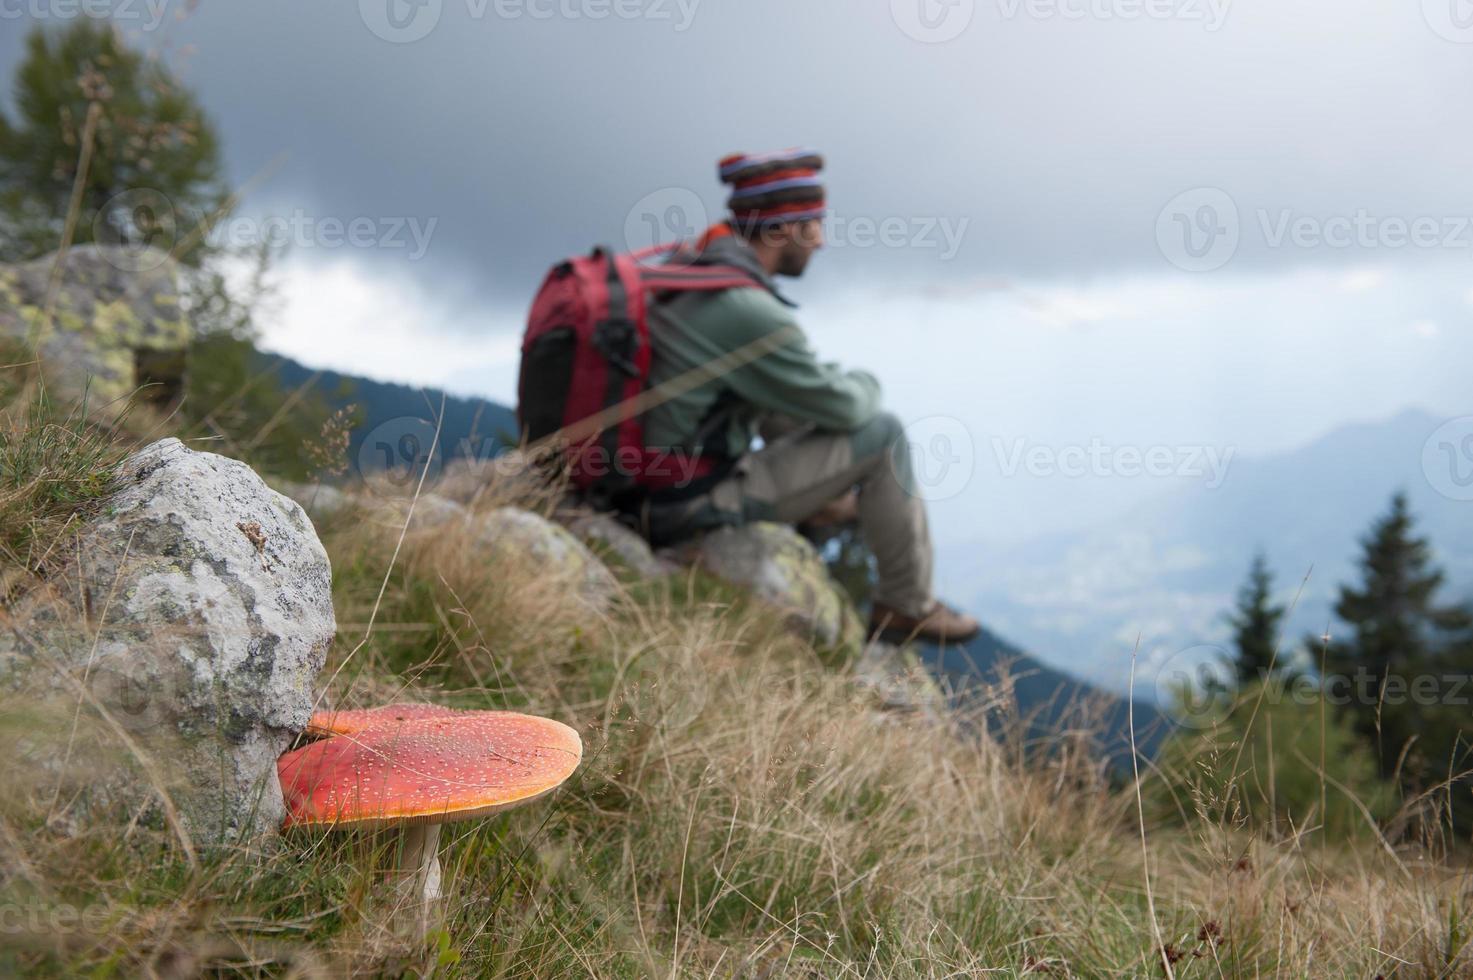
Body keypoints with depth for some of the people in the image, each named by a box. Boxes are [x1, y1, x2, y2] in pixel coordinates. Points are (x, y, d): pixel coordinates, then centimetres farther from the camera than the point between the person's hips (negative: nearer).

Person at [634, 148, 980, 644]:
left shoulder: (688, 266, 4)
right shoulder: (750, 311, -24)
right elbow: (846, 407, -12)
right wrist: (866, 383, 10)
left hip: (643, 481, 9)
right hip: (692, 503, -9)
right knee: (881, 435, -5)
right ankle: (907, 606, 10)